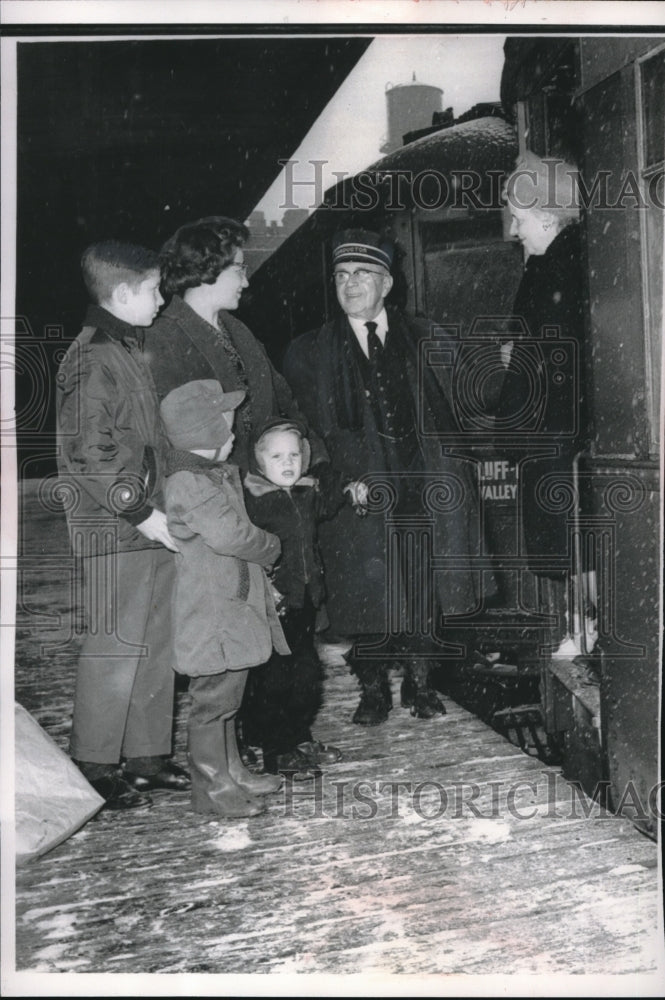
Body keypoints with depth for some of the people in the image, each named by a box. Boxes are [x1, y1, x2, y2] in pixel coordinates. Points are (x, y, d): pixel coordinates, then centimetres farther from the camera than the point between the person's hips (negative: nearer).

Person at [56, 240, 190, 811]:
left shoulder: (134, 352, 17)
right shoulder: (92, 360, -11)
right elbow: (86, 453, -18)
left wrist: (161, 510, 16)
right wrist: (140, 512, -17)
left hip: (152, 524, 9)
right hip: (115, 529, -9)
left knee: (158, 645, 12)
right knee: (118, 647, -2)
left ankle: (147, 757, 24)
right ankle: (95, 767, 12)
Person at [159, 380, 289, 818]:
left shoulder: (217, 474, 12)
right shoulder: (189, 485, -21)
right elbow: (232, 534, -25)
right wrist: (272, 547, -6)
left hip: (233, 604, 10)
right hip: (211, 615, -10)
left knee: (228, 694, 19)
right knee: (214, 698, 1)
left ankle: (232, 771, 33)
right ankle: (212, 788, 13)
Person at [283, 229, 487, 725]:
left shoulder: (422, 341, 13)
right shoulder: (310, 353, 7)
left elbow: (448, 415, 11)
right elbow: (308, 430, 4)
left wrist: (452, 480, 2)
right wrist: (347, 476, -7)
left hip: (424, 488, 2)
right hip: (360, 491, -1)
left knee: (424, 590, 4)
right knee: (369, 594, 1)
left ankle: (420, 683, 22)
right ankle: (374, 690, 19)